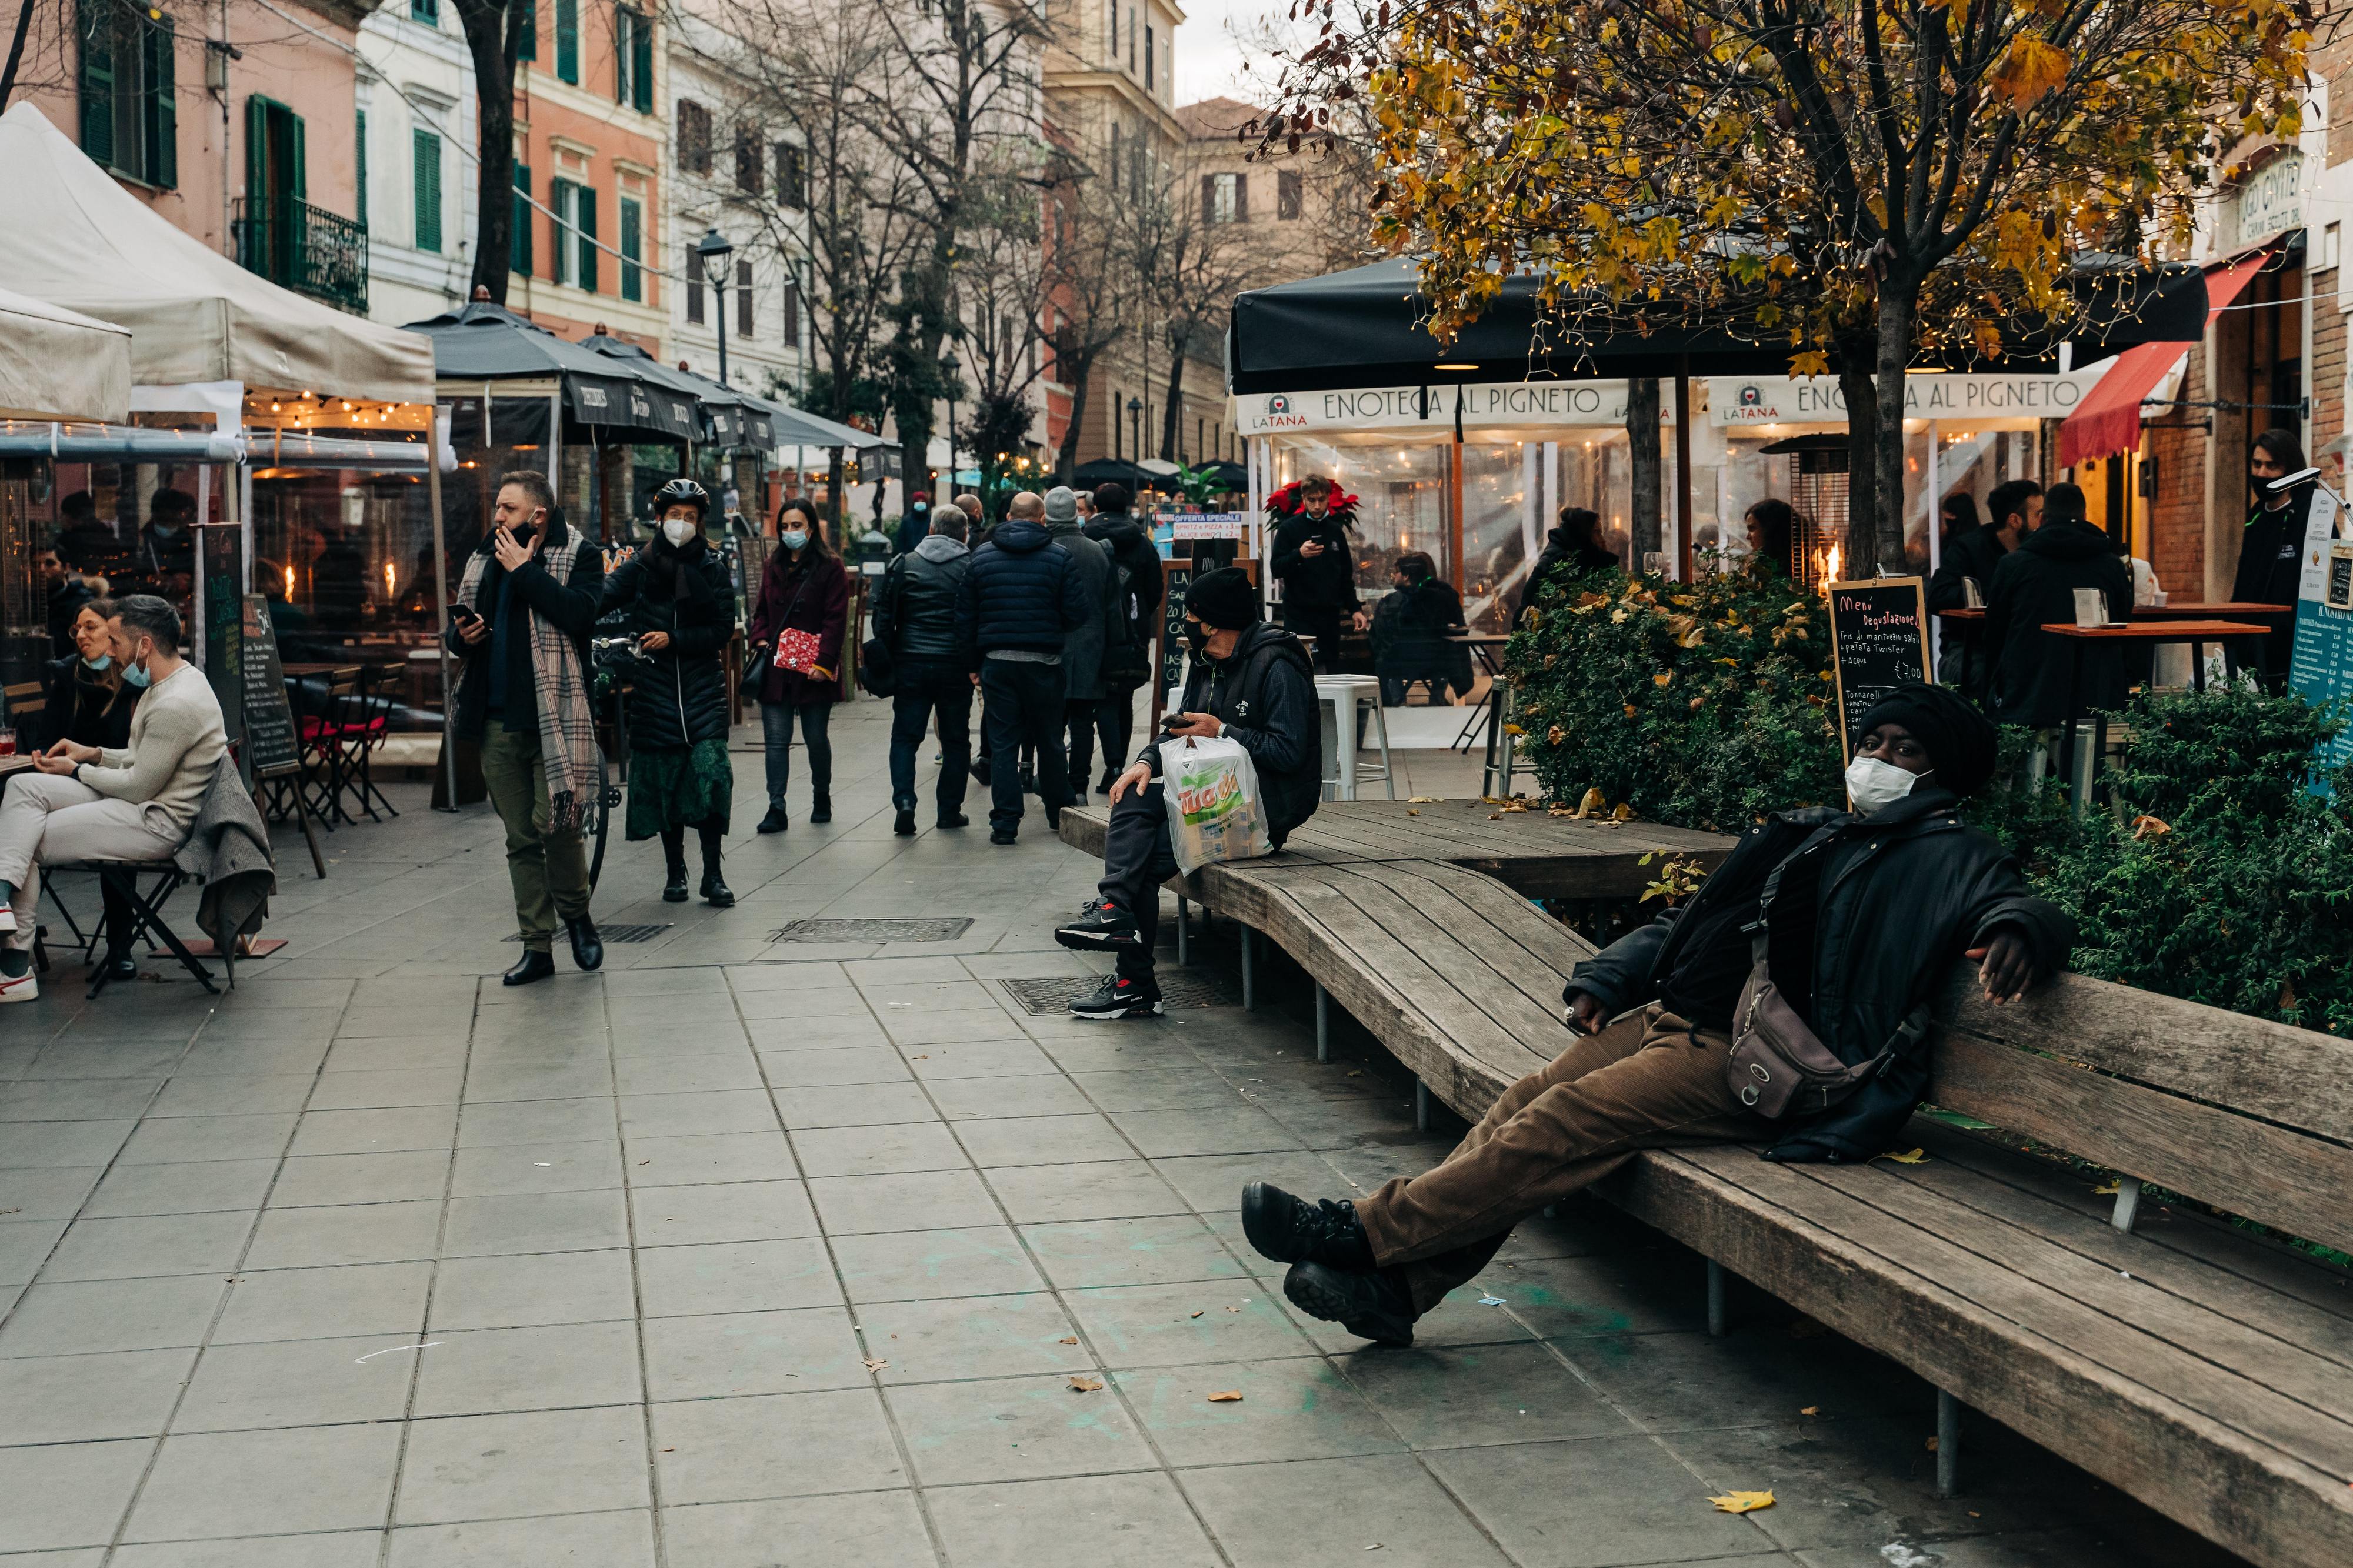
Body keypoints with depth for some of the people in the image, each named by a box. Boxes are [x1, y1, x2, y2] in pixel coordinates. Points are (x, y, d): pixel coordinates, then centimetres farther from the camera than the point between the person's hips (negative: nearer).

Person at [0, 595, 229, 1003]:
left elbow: (140, 787, -18)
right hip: (142, 803, 10)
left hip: (155, 824, -10)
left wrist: (77, 772, -4)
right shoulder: (176, 680, 10)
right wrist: (94, 754, 10)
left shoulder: (177, 705, -24)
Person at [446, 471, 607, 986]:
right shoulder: (486, 560, 16)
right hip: (499, 721, 6)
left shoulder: (578, 556, -1)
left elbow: (580, 613, -20)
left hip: (555, 717, -5)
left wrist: (525, 571, -14)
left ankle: (576, 914, 14)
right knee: (521, 839, 7)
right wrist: (462, 637, 2)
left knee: (556, 823, -14)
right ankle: (537, 948, 14)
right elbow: (459, 627, 26)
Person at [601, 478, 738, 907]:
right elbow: (602, 597, -12)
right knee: (663, 775, 4)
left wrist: (673, 640, -11)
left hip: (703, 685, -1)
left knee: (709, 768, -12)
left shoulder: (712, 566, 4)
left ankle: (713, 874, -6)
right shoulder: (641, 565, 4)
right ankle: (675, 870, 19)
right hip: (655, 684, 1)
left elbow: (723, 630, -1)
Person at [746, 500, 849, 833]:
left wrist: (824, 662, -17)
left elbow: (836, 618, -9)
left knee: (816, 738, 8)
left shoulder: (830, 567, -5)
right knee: (776, 740, -2)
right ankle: (776, 809, -2)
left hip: (813, 671, -4)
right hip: (776, 668, 4)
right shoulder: (774, 566, 13)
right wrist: (761, 640, 1)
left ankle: (822, 797, 28)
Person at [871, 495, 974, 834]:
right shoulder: (972, 567, -3)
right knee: (955, 740, 11)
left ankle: (904, 801, -10)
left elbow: (884, 614, 3)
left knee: (905, 737, 8)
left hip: (911, 663, 1)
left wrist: (885, 656, 9)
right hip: (955, 664, -1)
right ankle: (949, 810, 13)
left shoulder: (905, 564, 3)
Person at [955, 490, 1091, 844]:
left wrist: (972, 663, 12)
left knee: (1002, 744, 3)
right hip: (1044, 664, -1)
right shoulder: (1061, 556, -3)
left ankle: (1005, 823, 0)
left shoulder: (981, 556, 4)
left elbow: (965, 616, 5)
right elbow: (1077, 613, -7)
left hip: (996, 664, 1)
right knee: (1049, 742, 14)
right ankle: (1058, 812, 25)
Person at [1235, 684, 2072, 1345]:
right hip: (1668, 1017, 7)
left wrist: (2013, 929, -32)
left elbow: (2015, 903, -7)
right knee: (1531, 1096, -14)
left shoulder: (1946, 855, 8)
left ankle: (1368, 1230, -25)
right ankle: (1395, 1285, -20)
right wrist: (1604, 981, 16)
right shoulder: (1804, 833, 28)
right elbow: (1685, 921, 30)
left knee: (1575, 1117, -23)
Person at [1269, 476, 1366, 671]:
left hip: (1330, 614, 4)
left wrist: (1354, 609, 11)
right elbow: (1277, 568, -7)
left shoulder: (1336, 530, 13)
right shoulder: (1289, 528, -1)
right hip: (1299, 615, -4)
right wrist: (1298, 555, -25)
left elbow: (1346, 575, 18)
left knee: (1331, 668, 4)